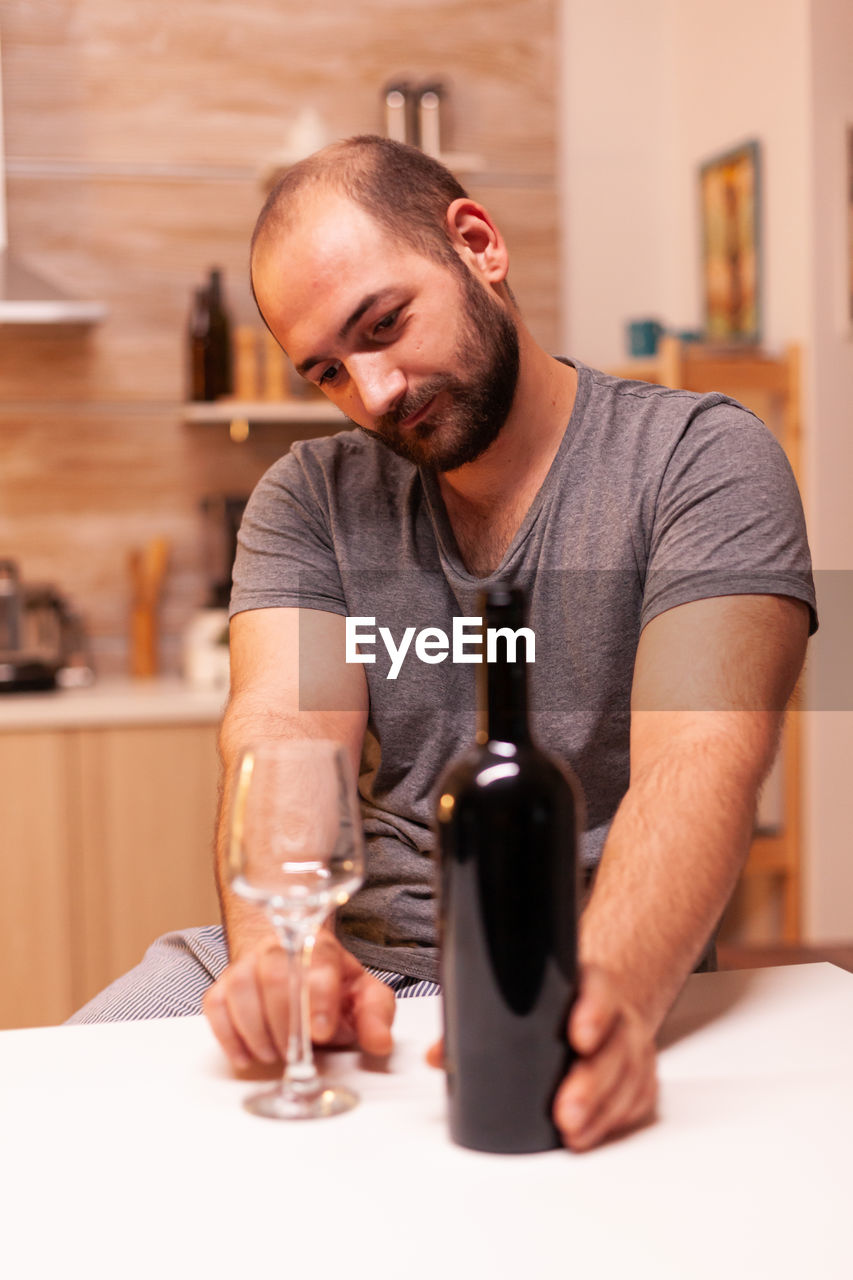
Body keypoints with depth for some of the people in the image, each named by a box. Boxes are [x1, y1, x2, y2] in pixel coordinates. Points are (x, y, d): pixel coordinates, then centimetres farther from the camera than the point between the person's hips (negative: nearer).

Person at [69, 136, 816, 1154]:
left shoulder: (704, 461, -3)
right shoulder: (308, 498, 9)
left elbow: (699, 756, -17)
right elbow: (283, 737, -6)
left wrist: (605, 993, -36)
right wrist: (279, 949, -27)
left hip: (585, 969, -3)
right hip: (343, 963, 3)